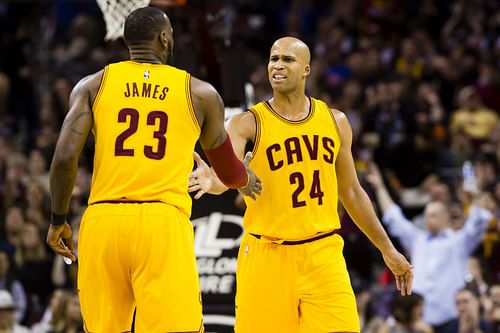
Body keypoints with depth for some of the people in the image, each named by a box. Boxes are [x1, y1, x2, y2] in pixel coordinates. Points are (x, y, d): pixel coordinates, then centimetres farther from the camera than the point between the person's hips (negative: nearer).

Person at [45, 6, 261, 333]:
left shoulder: (93, 86, 11)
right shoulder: (200, 93, 12)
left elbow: (64, 158, -1)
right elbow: (228, 171, 26)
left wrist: (58, 220, 13)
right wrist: (247, 181, 49)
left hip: (102, 221, 2)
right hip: (164, 222, -2)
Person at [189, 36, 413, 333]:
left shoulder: (335, 121, 8)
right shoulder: (249, 124, -5)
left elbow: (351, 191, 17)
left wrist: (387, 250, 19)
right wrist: (212, 182, -48)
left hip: (323, 254, 3)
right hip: (268, 255, -3)